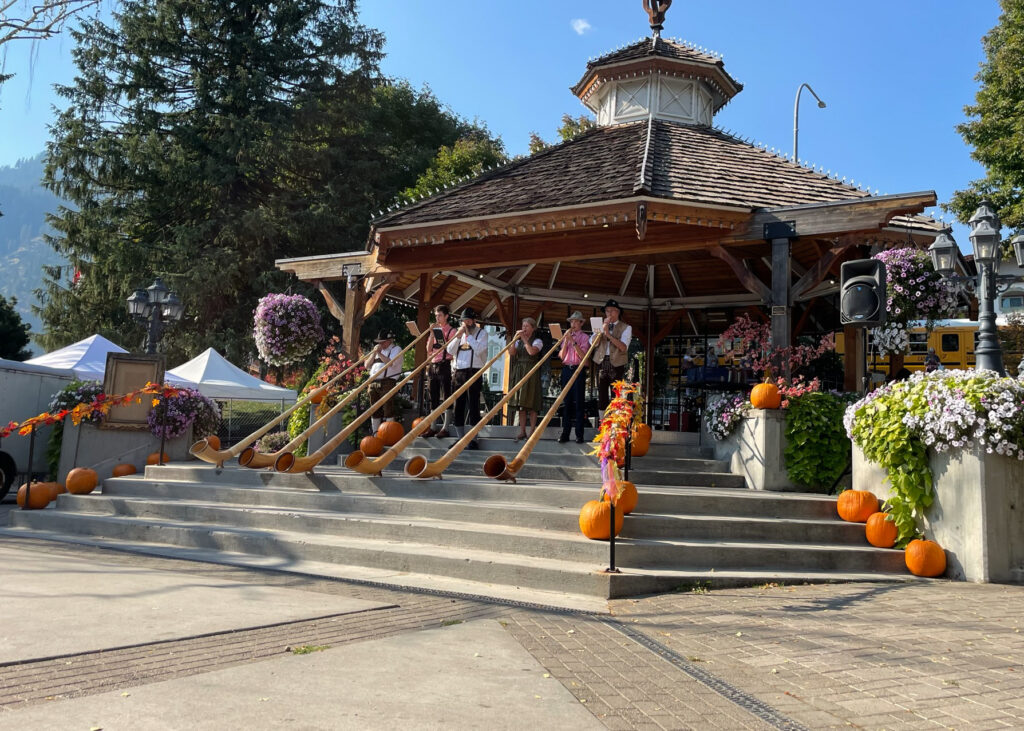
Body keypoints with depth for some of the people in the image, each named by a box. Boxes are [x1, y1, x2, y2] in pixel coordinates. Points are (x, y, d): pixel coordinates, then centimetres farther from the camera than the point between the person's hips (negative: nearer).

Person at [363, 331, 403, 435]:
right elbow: (367, 365, 16)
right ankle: (375, 434, 16)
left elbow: (390, 362, -14)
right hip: (373, 383, 7)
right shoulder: (377, 350, 25)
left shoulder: (396, 349, 5)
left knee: (388, 409, -10)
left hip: (387, 383, -7)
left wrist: (379, 353, -10)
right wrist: (374, 353, 5)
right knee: (374, 410, 9)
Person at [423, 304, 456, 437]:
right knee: (433, 397, 8)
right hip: (432, 366, 6)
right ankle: (432, 427, 12)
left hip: (445, 365, -6)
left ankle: (445, 428, -6)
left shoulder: (451, 331, 0)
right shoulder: (434, 329, 16)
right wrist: (432, 333, -2)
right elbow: (428, 349, 7)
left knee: (446, 397, -6)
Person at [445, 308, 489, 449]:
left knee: (473, 405, -6)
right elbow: (450, 350, 8)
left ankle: (473, 438, -5)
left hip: (474, 372, -5)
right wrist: (458, 336, -4)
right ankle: (460, 438, 13)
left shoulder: (482, 333, 3)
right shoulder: (459, 332, 18)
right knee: (458, 405, 6)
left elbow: (479, 349, -13)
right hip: (458, 372, 5)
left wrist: (468, 335, -10)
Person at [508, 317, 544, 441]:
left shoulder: (537, 341, 1)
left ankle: (532, 430, -1)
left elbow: (532, 352, -18)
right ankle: (522, 431, 5)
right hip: (519, 372, 5)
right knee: (520, 403, 3)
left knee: (531, 402, -6)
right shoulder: (519, 341, 16)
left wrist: (524, 339, -11)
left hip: (531, 372, -5)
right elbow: (512, 353, 1)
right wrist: (515, 339, -6)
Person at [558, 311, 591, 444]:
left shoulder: (585, 337, 3)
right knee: (566, 402, 4)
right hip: (566, 369, 4)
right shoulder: (566, 336, 15)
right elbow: (562, 356, 5)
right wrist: (566, 341, -5)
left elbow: (583, 356, -10)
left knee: (578, 402, -5)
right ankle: (565, 433, 7)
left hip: (578, 370, -4)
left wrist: (574, 342, -16)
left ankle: (579, 434, -3)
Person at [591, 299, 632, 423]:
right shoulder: (601, 326, 13)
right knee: (601, 397, 4)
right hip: (601, 364, 3)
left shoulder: (626, 328, 3)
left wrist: (608, 334, -21)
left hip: (616, 365, -3)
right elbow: (592, 342, -2)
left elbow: (623, 347, -14)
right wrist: (602, 329, -11)